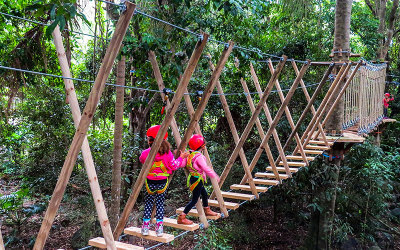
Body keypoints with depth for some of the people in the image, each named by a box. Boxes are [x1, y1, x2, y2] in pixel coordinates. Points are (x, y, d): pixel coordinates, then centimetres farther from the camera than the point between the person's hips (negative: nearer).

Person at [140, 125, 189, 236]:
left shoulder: (145, 153, -11)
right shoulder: (167, 153, -8)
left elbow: (141, 160, 11)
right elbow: (174, 166, -2)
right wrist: (181, 157, 13)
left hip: (150, 183, -1)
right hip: (163, 182, 1)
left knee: (148, 203, 13)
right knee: (160, 203, 12)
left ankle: (145, 226, 12)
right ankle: (159, 227, 12)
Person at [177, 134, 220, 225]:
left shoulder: (189, 154, 3)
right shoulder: (199, 157, -22)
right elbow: (206, 168, -25)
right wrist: (215, 176, -17)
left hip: (193, 178, 10)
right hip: (197, 179, -10)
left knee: (204, 194, 26)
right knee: (194, 199, -3)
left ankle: (207, 211, 46)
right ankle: (181, 218, -4)